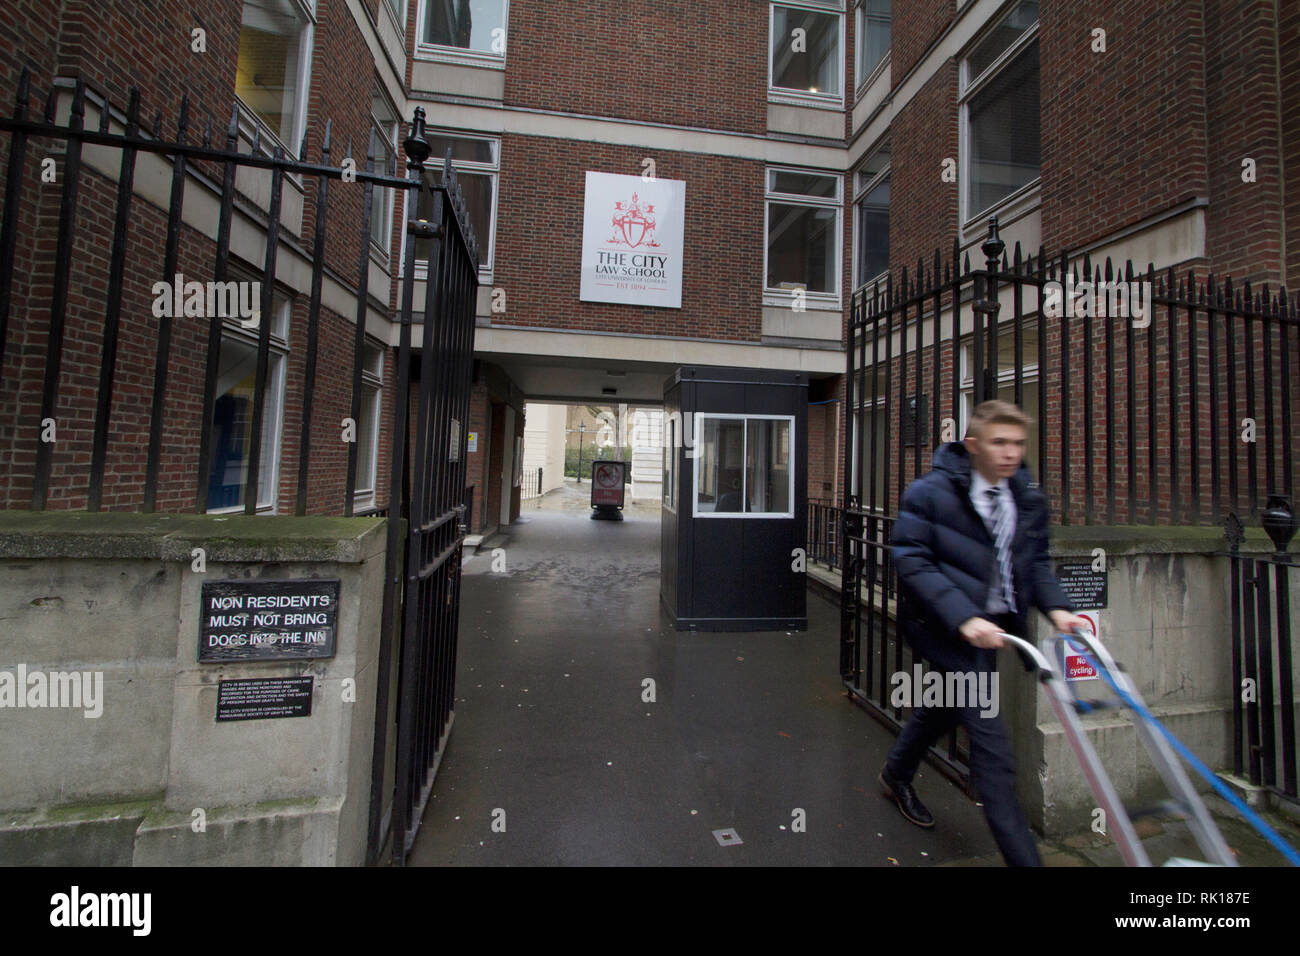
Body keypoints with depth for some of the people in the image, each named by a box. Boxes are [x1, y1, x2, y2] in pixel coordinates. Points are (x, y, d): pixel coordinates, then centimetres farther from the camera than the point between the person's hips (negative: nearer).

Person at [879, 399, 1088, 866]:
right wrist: (963, 618, -29)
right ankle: (1020, 854, 9)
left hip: (990, 626, 8)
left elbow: (1035, 562, 10)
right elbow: (912, 561, -20)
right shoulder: (929, 493, -16)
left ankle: (896, 774, 50)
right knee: (990, 741, -8)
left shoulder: (1028, 498, 5)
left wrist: (1055, 606, -10)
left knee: (946, 705, 25)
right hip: (943, 626, -8)